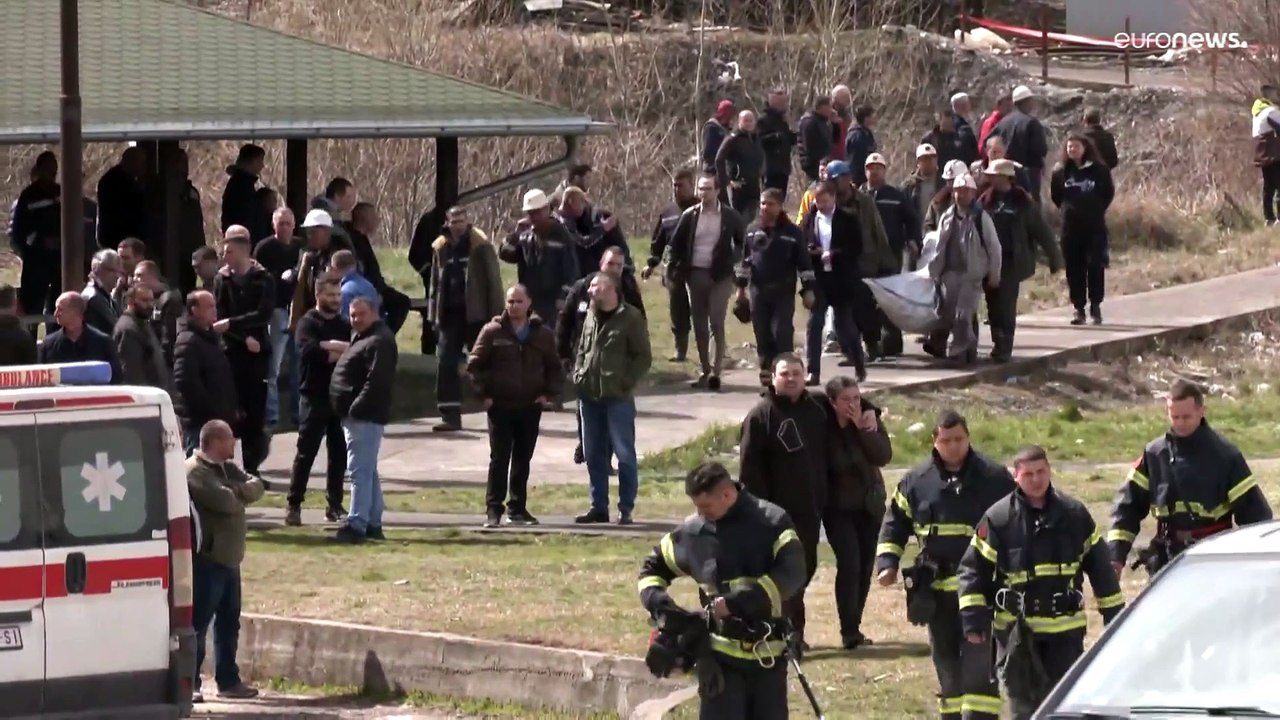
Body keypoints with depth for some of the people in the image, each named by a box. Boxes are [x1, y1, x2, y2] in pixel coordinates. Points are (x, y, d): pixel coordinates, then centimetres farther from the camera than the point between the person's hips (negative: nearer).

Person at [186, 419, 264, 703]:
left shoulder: (228, 469, 17)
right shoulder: (196, 472, -14)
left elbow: (256, 487, 7)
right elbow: (225, 501, -24)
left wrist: (237, 491, -13)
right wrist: (242, 493, -2)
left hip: (228, 558, 10)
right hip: (206, 558, -10)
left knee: (229, 622, 14)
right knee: (198, 623, -9)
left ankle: (228, 681, 22)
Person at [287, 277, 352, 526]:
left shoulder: (344, 326, 13)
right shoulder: (308, 323, -5)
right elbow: (309, 350, -24)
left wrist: (329, 349, -11)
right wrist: (340, 351, -17)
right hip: (315, 396, -5)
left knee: (339, 454, 7)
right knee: (306, 453, -4)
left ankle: (334, 505, 15)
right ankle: (294, 505, 1)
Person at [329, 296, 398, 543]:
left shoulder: (379, 342, -14)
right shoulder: (361, 338, 20)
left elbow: (376, 381, -24)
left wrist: (356, 408, -25)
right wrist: (349, 410, 15)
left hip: (365, 417, -11)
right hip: (357, 415, 11)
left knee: (360, 470, -12)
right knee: (368, 471, 15)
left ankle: (356, 525, -15)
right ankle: (373, 524, 21)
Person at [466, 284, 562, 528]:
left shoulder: (542, 335, 6)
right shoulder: (493, 332, -2)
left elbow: (554, 368, 15)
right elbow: (474, 364, 0)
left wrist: (549, 393, 2)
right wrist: (484, 394, -6)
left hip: (530, 407, 3)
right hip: (500, 407, -3)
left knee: (523, 460, 8)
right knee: (499, 459, -5)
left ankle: (517, 509, 16)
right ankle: (493, 510, -3)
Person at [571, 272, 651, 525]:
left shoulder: (630, 318, -7)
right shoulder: (591, 317, 12)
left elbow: (643, 357, -7)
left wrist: (627, 382, -13)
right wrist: (578, 375, 7)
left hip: (618, 398, -7)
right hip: (589, 397, 7)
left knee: (625, 454, -1)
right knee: (593, 454, 10)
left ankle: (625, 509, 3)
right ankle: (598, 507, 18)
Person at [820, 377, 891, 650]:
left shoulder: (869, 419, -3)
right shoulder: (824, 426, -15)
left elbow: (884, 456, -16)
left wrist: (864, 429, -22)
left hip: (869, 503, 4)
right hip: (839, 506, -4)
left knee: (865, 566, 7)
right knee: (849, 565, -14)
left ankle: (853, 627, 18)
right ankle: (849, 632, -9)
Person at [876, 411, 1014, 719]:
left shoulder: (995, 478, -1)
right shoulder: (917, 480, 6)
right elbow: (895, 524, 13)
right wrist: (887, 563, -2)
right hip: (936, 588, 3)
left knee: (979, 663, -11)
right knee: (947, 666, 11)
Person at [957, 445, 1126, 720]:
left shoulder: (1074, 514, 3)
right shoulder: (998, 519, -5)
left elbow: (1099, 566, 11)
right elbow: (973, 569, -2)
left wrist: (1114, 614, 11)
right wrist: (974, 619, -11)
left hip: (1065, 626, 2)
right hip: (1017, 630, -2)